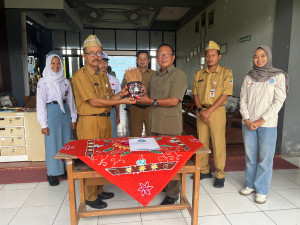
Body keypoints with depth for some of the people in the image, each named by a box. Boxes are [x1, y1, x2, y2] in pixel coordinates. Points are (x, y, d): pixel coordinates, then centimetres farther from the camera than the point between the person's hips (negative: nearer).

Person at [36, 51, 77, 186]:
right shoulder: (43, 82, -1)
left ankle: (66, 169, 22)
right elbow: (41, 103, -4)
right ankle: (52, 174, 13)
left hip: (65, 112, 4)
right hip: (52, 113, -4)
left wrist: (73, 118, 7)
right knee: (52, 143, 1)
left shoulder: (65, 82, 10)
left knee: (67, 142, 8)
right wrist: (43, 124, -8)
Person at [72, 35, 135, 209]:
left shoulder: (103, 75, 14)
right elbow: (94, 102, -18)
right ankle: (90, 197, 19)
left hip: (105, 120, 8)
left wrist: (121, 94, -2)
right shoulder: (81, 75, -11)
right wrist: (121, 101, -17)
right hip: (90, 122, -8)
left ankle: (99, 190, 33)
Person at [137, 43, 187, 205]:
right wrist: (140, 95, 4)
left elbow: (174, 101, -17)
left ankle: (172, 194, 15)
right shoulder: (154, 76, 17)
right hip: (155, 124, 7)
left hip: (170, 125, -7)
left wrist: (152, 101, -12)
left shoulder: (178, 75, -7)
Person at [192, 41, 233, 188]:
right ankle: (204, 170, 25)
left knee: (218, 143, -1)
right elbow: (195, 93, 10)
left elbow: (225, 95, -9)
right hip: (201, 112, 4)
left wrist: (209, 111, -15)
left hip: (217, 111, -4)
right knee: (202, 142, 9)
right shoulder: (199, 74, 11)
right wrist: (200, 109, -7)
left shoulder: (226, 73, -2)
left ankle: (220, 175, 13)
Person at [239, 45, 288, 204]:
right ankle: (250, 185, 26)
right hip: (248, 124, 3)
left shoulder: (278, 76, -1)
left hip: (267, 125, -3)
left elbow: (278, 101, -7)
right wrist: (247, 120, -6)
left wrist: (260, 121, -12)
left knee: (265, 158, 2)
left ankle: (262, 191, 17)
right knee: (250, 157, 11)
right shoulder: (248, 77, 8)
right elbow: (243, 100, 6)